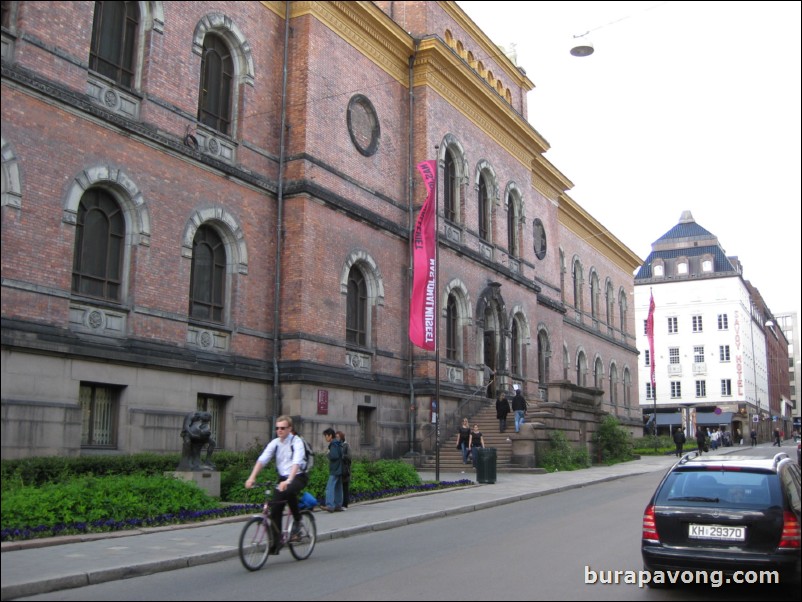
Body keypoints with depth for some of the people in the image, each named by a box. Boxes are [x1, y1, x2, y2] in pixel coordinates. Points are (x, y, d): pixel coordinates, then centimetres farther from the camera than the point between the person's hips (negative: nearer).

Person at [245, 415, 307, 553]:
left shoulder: (296, 442, -14)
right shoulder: (275, 443, 2)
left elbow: (297, 462, -29)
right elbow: (262, 460, -7)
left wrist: (288, 481, -44)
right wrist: (252, 478, -23)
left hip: (298, 477, -5)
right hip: (283, 478, 5)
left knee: (289, 491, -36)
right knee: (275, 509, -5)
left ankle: (297, 521, -12)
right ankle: (275, 544, 5)